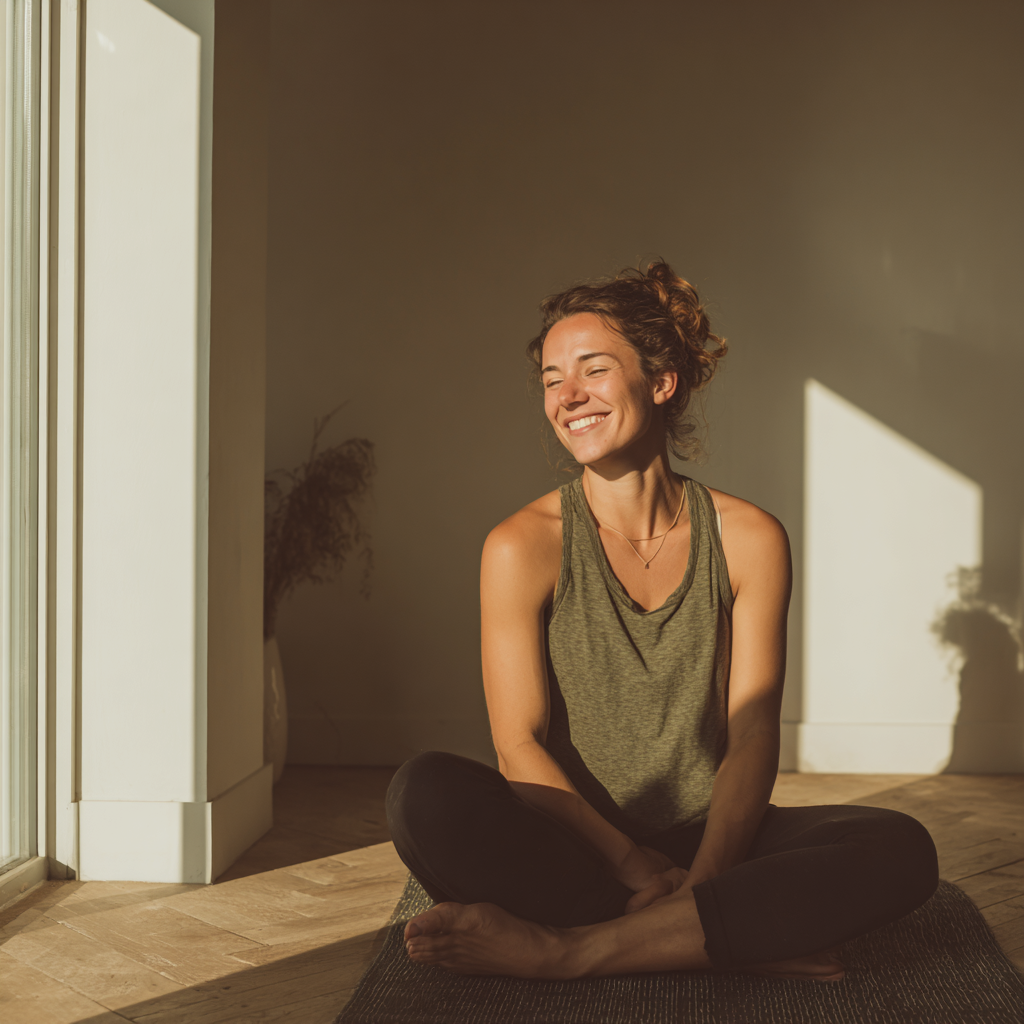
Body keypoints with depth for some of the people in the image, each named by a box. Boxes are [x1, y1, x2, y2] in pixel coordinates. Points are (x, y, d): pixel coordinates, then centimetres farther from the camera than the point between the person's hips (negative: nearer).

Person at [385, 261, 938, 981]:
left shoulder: (749, 539, -1)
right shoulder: (523, 546, -4)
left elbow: (752, 736, -4)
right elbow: (520, 745, -6)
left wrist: (699, 883, -18)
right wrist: (634, 865, -16)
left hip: (711, 843, 2)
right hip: (577, 850, -1)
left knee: (902, 850, -24)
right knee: (427, 795, -31)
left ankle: (559, 949, -26)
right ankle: (745, 940, -25)